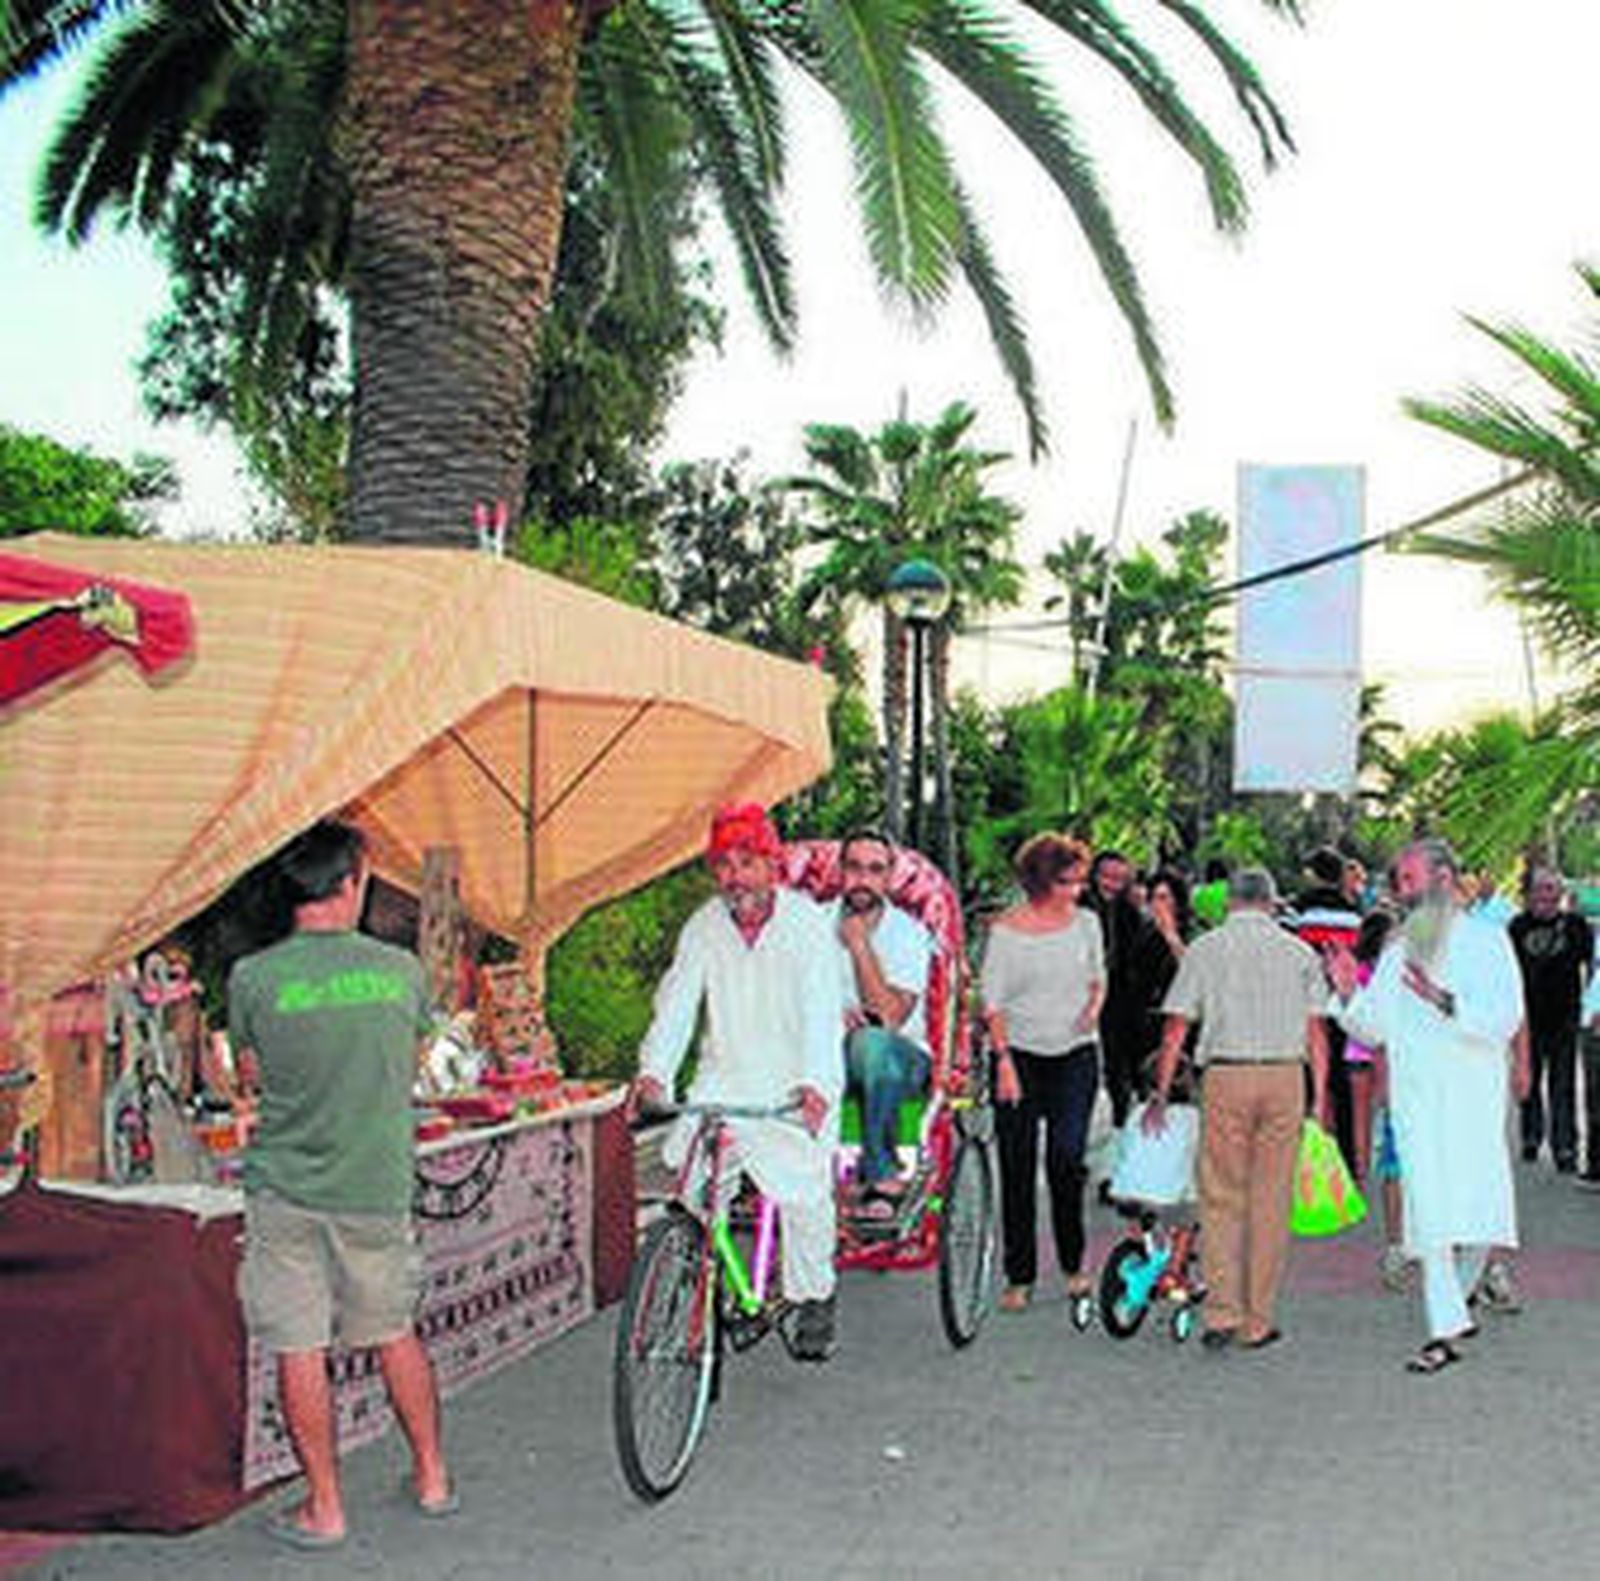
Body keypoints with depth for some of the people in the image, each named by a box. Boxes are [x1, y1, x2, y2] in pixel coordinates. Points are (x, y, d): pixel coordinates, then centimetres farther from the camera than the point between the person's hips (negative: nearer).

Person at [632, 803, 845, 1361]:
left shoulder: (808, 923, -10)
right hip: (725, 1081, 3)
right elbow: (676, 1005, -4)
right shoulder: (703, 927, 2)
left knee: (804, 1189, -13)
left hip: (795, 1089, -3)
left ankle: (813, 1299, 10)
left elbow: (821, 1012, -20)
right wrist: (653, 1071, -21)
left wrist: (814, 1084, -35)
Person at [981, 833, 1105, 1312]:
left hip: (1075, 1056, 2)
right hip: (1021, 1055, -2)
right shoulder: (1006, 930, -5)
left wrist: (1093, 1007, -2)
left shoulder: (1086, 922, 6)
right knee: (1018, 1169, 1)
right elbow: (992, 1003, -4)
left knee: (1067, 1158, -9)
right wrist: (1004, 1062, -12)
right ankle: (1019, 1277, 9)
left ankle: (1073, 1265, 8)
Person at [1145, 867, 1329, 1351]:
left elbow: (1176, 1029, 3)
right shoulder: (1299, 951, 9)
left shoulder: (1204, 949, 6)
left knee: (1221, 1200, 5)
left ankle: (1222, 1313, -3)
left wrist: (1161, 1093, 8)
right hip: (1285, 1075, 1)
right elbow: (1316, 1032, 5)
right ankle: (1258, 1322, 10)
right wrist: (1320, 1097, 10)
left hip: (1224, 1075, -1)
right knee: (1271, 1202, 6)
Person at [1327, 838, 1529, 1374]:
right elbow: (1372, 1028, 17)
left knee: (1474, 1206, -3)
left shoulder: (1486, 940, 1)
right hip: (1415, 1098, 3)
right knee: (1428, 1210, -4)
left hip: (1471, 1097, -3)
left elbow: (1504, 1021, -11)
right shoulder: (1398, 951, 15)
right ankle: (1446, 1328, -2)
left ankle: (1459, 1297, 24)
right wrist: (1348, 992, -1)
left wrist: (1446, 1002, -24)